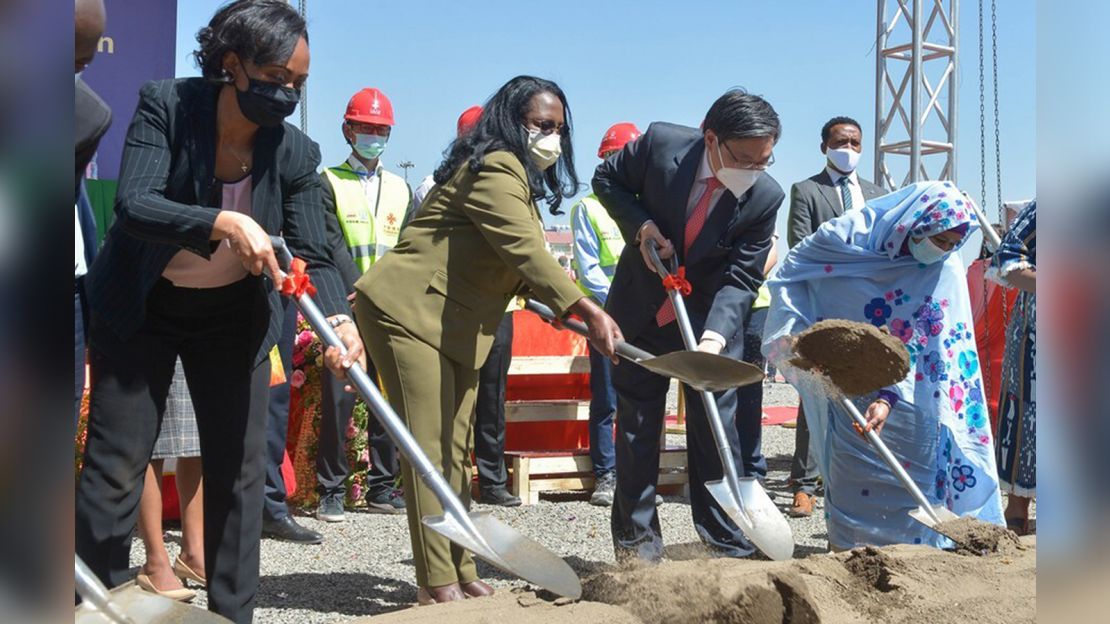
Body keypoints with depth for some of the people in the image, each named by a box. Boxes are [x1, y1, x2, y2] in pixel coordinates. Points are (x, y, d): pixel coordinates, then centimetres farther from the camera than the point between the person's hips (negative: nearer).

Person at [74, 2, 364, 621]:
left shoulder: (296, 153, -15)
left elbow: (313, 256, -16)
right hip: (141, 308, -2)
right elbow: (133, 203, -31)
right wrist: (222, 224, -48)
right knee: (116, 464, -2)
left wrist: (338, 317, -36)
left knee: (240, 467, 3)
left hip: (233, 315, 3)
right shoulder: (166, 105, -20)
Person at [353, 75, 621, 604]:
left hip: (457, 326, 11)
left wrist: (565, 309, 5)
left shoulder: (517, 177, 18)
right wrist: (586, 311, -34)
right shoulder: (496, 168, -15)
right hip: (407, 313, -11)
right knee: (428, 447, -11)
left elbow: (516, 263, 17)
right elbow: (526, 251, -28)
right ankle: (437, 584, -9)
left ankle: (461, 575, 14)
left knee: (453, 451, 9)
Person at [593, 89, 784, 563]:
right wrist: (641, 226, -18)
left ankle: (730, 545, 9)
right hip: (641, 310, 1)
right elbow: (607, 179, -1)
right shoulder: (660, 143, -19)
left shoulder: (766, 196, -17)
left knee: (715, 429, 0)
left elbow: (741, 278, -17)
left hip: (711, 319, 0)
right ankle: (636, 540, 17)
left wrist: (714, 336, -32)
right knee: (637, 425, 6)